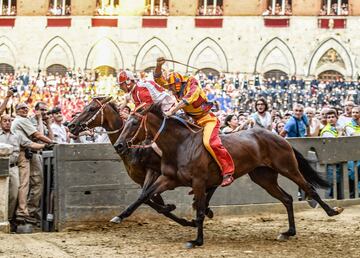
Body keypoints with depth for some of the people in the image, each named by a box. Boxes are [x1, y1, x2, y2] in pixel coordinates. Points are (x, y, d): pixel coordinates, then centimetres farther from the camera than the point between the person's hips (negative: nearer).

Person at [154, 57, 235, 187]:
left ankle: (228, 172, -28)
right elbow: (159, 79, 0)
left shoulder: (193, 88, -17)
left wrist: (171, 111, -43)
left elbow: (185, 100, -35)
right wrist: (159, 66, -18)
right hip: (196, 122, 9)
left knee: (209, 142, -30)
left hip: (208, 119, -9)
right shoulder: (178, 89, 3)